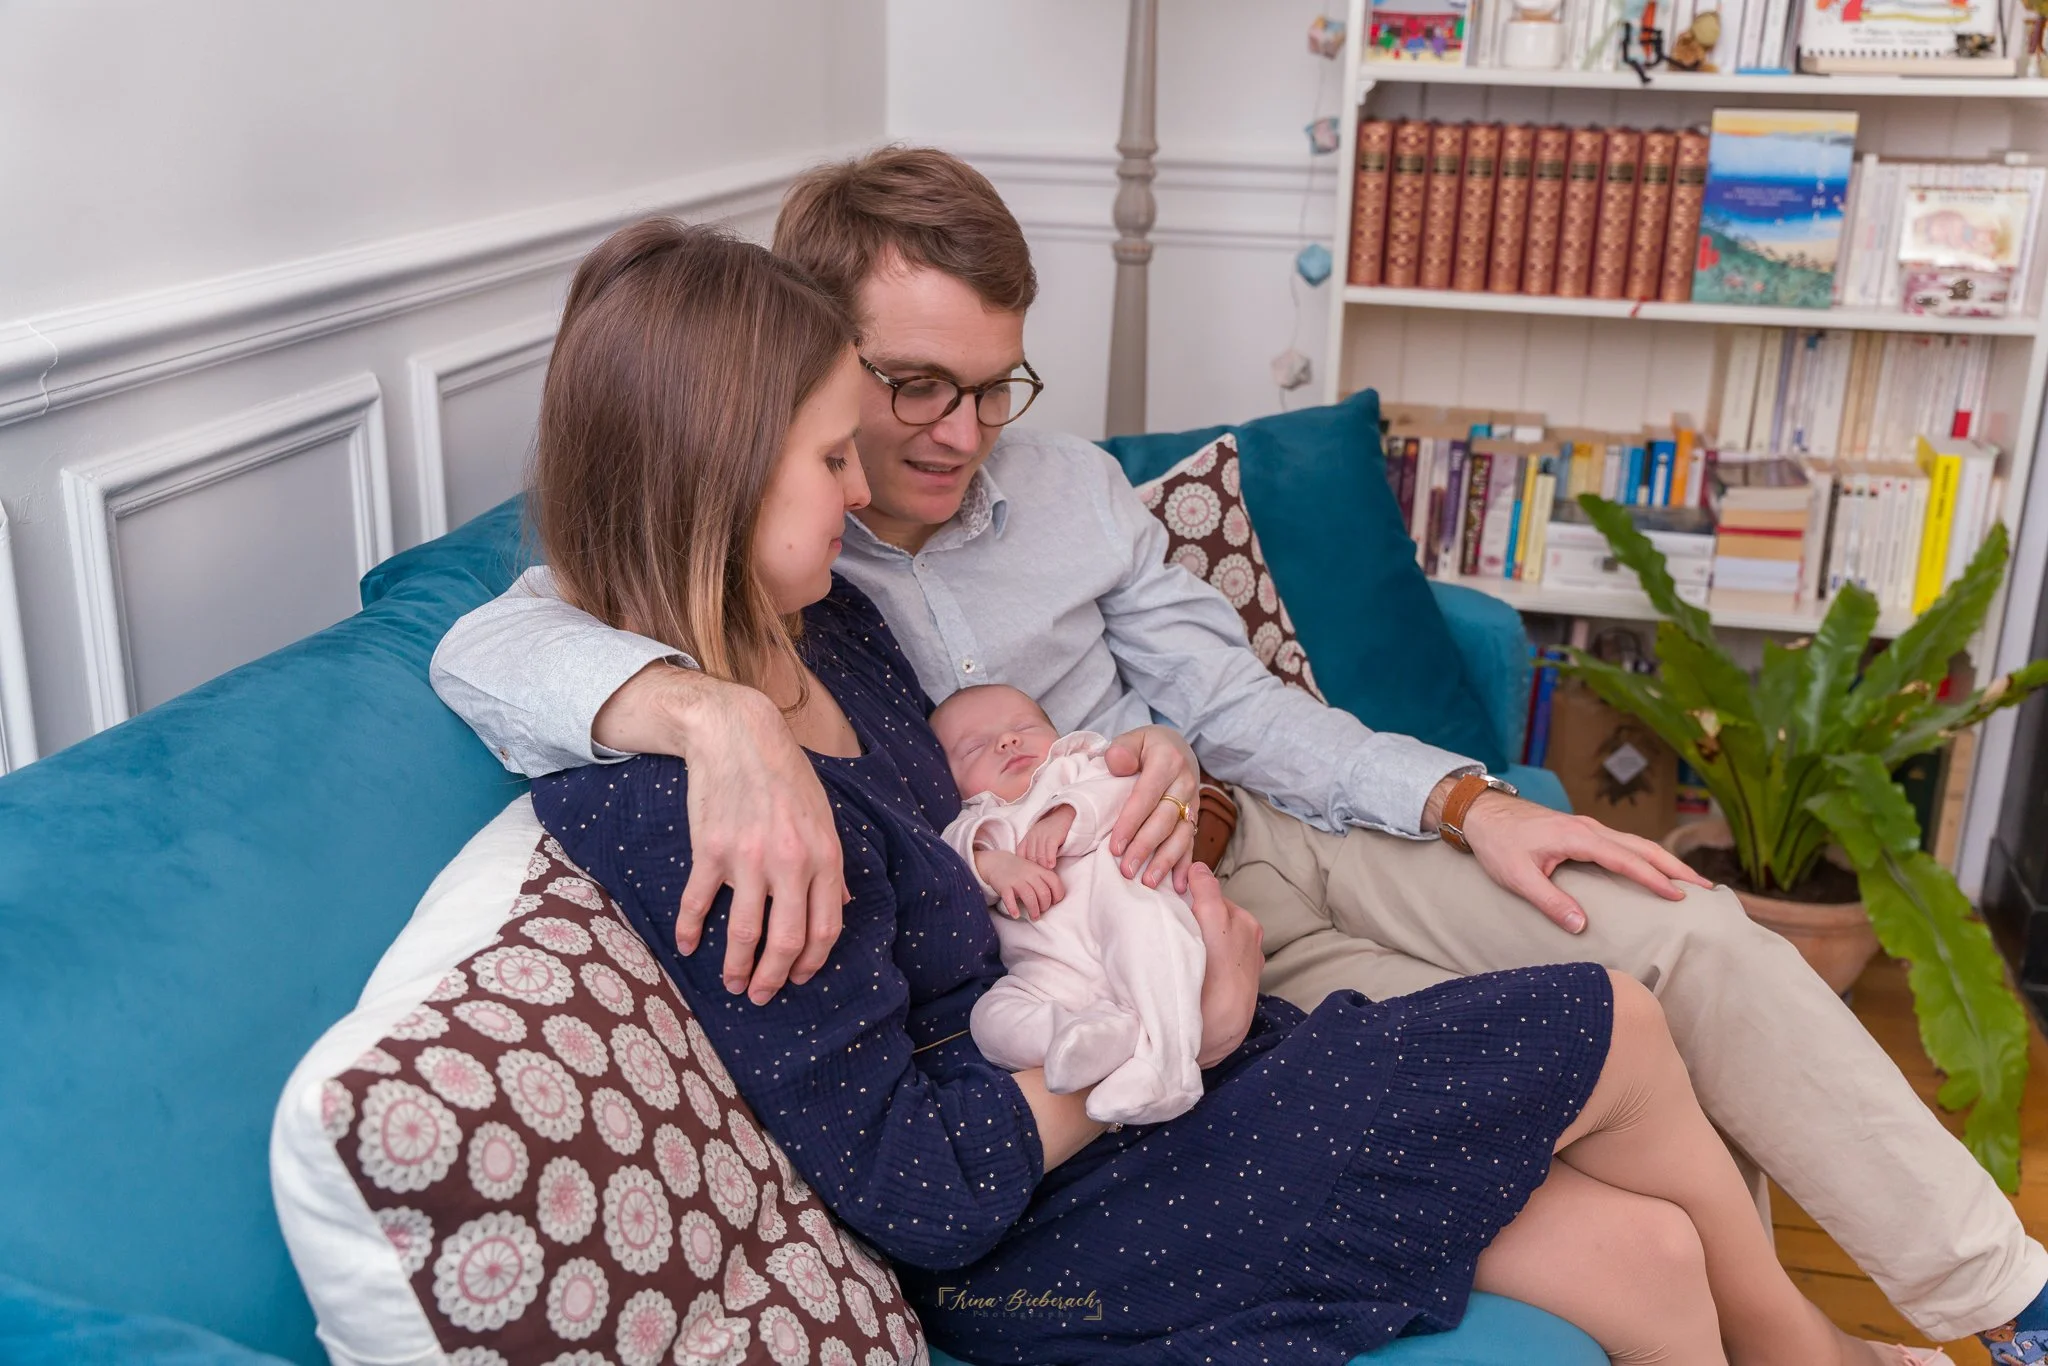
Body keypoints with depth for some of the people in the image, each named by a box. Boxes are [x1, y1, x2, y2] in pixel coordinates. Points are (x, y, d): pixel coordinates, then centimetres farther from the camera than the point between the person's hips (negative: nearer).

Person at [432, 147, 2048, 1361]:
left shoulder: (1067, 483, 2)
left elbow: (1230, 697, 6)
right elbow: (491, 647, -31)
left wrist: (1467, 804, -6)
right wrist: (716, 712, -53)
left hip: (1253, 836, 6)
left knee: (1686, 928, -6)